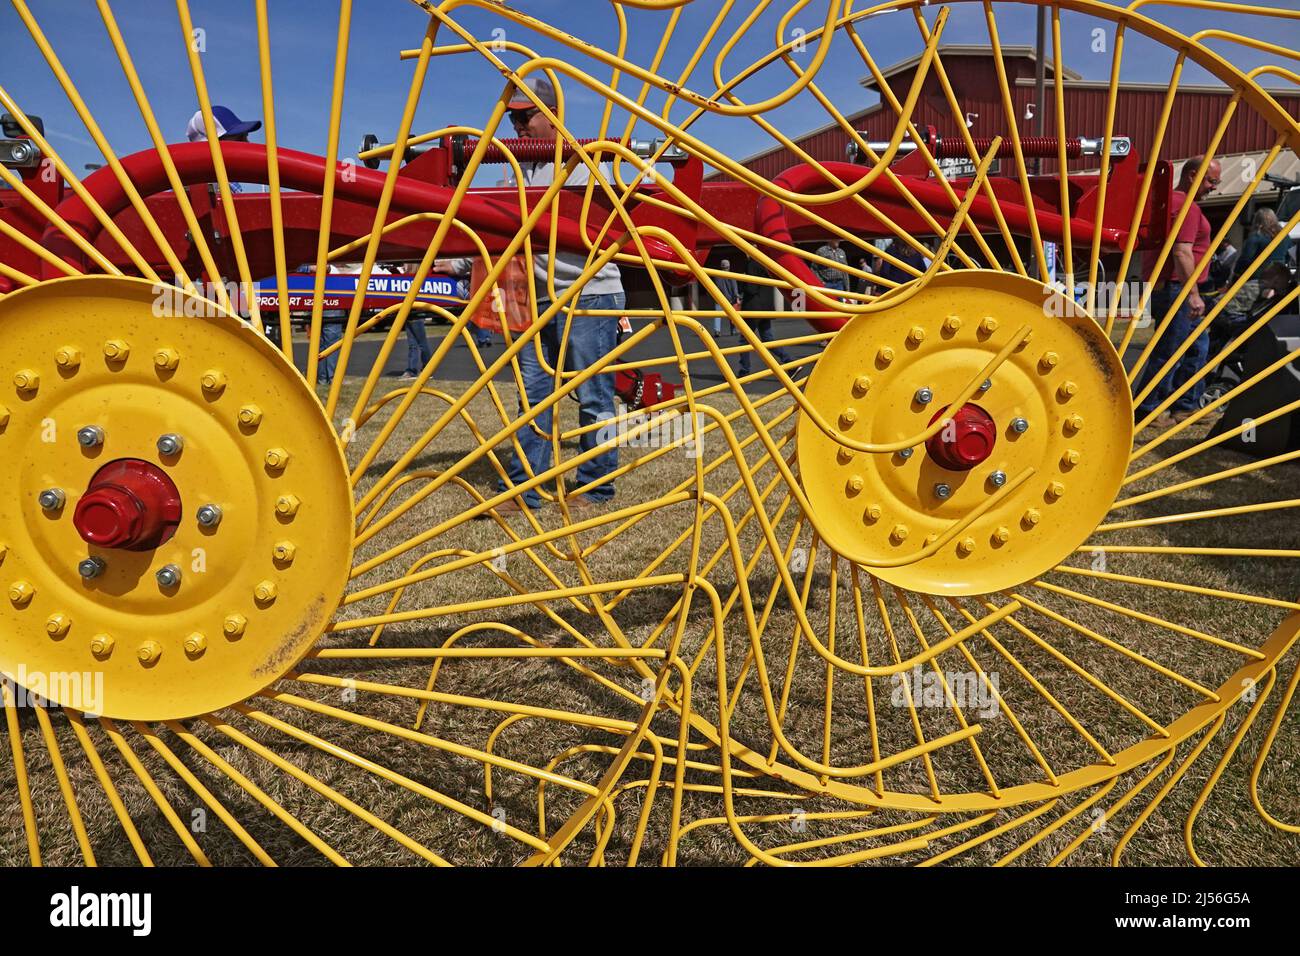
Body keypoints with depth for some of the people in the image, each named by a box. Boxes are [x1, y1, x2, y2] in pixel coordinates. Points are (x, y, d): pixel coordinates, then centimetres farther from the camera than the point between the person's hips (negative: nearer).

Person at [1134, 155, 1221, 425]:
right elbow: (1182, 253, -23)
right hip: (1176, 289, -11)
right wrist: (1194, 294, -24)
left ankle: (1186, 406, 21)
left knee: (1197, 345, 17)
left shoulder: (1170, 201, 19)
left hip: (1164, 287, 11)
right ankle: (1145, 410, 0)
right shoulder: (1187, 205, -13)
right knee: (1168, 353, -6)